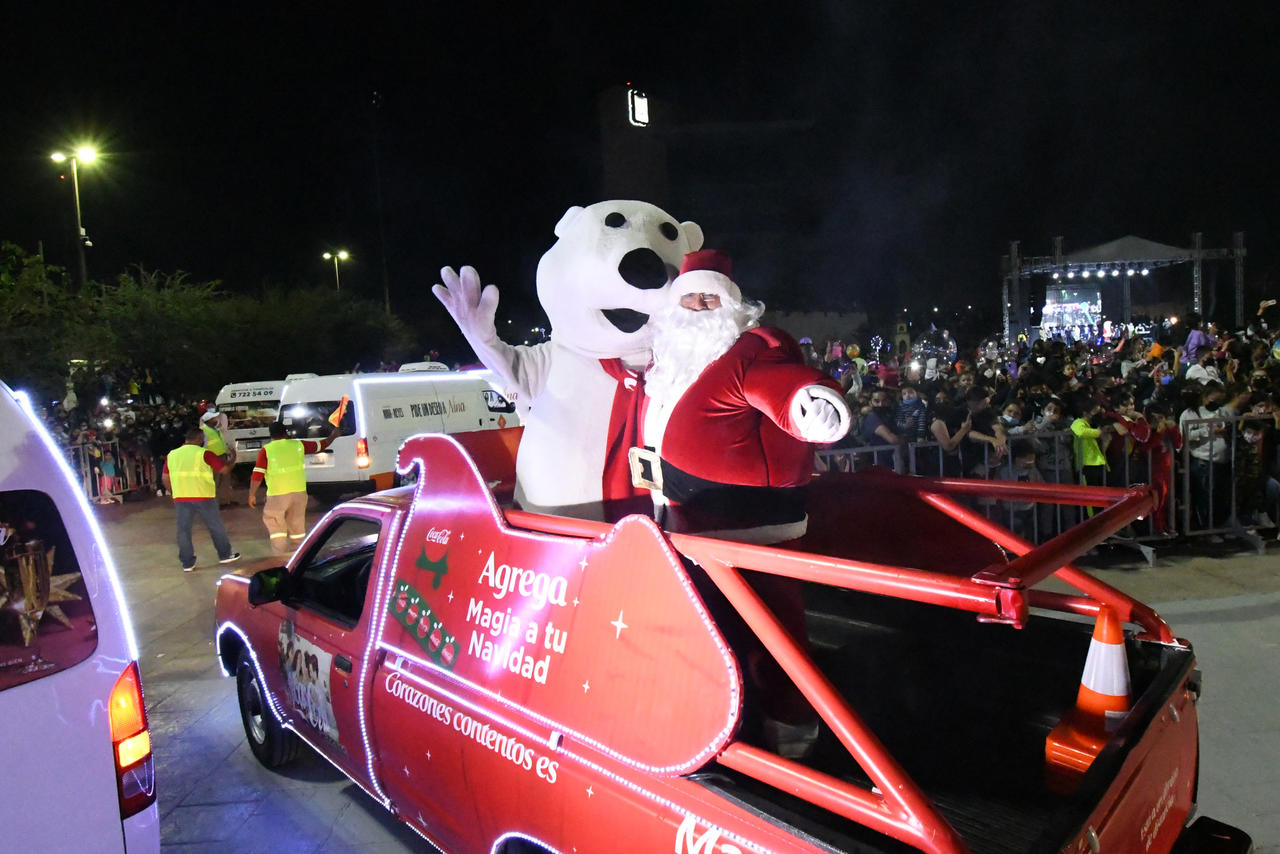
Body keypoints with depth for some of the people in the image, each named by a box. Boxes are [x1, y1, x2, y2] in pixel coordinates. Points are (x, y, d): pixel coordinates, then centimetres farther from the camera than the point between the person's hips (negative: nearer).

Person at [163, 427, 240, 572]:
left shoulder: (171, 455, 7)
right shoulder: (204, 453, -7)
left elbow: (165, 478, 11)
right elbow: (224, 468, -3)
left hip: (181, 499, 3)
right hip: (204, 497, -3)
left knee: (183, 530, 10)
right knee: (216, 527, 12)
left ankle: (187, 563, 13)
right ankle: (225, 555, 22)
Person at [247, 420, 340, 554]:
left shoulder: (266, 450, -1)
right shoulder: (298, 445, 6)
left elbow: (257, 474, -6)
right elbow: (323, 444, 18)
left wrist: (252, 495, 4)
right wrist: (335, 432, 35)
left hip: (277, 494, -3)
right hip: (299, 491, 3)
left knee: (274, 523, 9)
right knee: (297, 523, 17)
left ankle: (281, 554, 0)